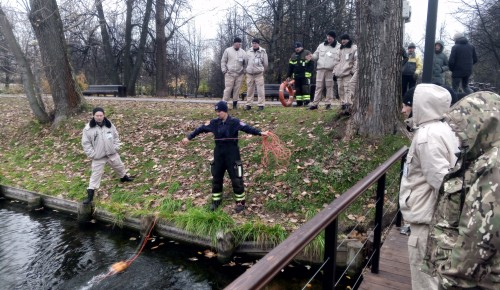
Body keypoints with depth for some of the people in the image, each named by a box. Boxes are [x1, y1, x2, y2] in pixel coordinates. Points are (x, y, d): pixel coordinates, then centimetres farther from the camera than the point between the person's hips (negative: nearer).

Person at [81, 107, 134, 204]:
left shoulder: (109, 125, -5)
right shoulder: (88, 128, -15)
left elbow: (116, 137, 8)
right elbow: (85, 143, -9)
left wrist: (116, 148, -1)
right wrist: (92, 154, -13)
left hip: (112, 153, 4)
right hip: (98, 157, -3)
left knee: (119, 166, 23)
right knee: (96, 174, -2)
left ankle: (124, 177, 55)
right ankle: (90, 195, 4)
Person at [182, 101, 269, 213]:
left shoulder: (234, 122, -11)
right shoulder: (214, 123, 1)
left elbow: (247, 128, -19)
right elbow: (201, 129, 8)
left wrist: (260, 133, -32)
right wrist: (189, 137, 10)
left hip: (232, 155, -4)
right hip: (219, 154, 4)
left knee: (236, 179, 1)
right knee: (216, 178, 13)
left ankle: (240, 202, 16)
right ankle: (216, 200, 29)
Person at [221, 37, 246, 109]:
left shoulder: (243, 52, 10)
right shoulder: (228, 50, 3)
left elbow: (246, 63, 13)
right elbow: (223, 61, 5)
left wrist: (244, 70, 2)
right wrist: (224, 70, -3)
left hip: (239, 74, 3)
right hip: (229, 74, -3)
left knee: (237, 89, 4)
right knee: (228, 89, -7)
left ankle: (235, 104, 12)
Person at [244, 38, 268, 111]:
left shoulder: (263, 52, -1)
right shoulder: (249, 51, 8)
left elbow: (265, 64, 6)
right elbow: (246, 62, 18)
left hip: (259, 74, -3)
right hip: (249, 74, 3)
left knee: (260, 90, -5)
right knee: (249, 89, 6)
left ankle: (261, 104, 0)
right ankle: (248, 104, 13)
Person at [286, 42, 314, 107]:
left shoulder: (307, 53, 1)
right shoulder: (293, 56, 17)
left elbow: (312, 64, -2)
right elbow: (290, 67, 17)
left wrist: (308, 72, -13)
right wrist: (288, 76, 12)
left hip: (305, 76, -5)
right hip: (296, 76, 5)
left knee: (305, 89, -10)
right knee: (297, 90, 6)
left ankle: (306, 102, -8)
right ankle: (299, 103, 11)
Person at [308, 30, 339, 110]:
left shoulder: (338, 47, 5)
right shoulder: (321, 45, 16)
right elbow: (316, 55, 17)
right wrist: (311, 57, -6)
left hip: (330, 70, -2)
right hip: (320, 69, 3)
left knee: (329, 87, 0)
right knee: (318, 87, 1)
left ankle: (328, 103, 7)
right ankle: (315, 103, 2)